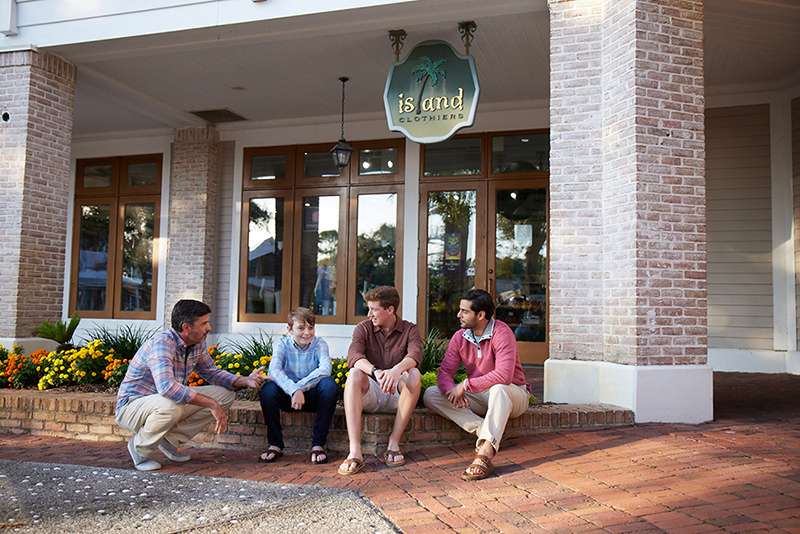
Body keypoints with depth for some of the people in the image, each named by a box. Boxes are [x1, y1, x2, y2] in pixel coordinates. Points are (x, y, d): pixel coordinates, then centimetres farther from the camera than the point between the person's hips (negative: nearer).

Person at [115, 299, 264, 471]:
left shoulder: (197, 343, -3)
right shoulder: (162, 343, -29)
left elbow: (211, 372, 11)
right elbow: (167, 387, -43)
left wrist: (245, 381, -6)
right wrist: (212, 404, -40)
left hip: (170, 401, 8)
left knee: (224, 394, -4)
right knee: (170, 406, -40)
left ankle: (170, 439, 3)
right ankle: (139, 446, -8)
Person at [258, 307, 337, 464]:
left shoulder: (319, 344, -6)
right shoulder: (282, 344, -6)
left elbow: (325, 369, -26)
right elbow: (274, 370, -25)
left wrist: (299, 387, -34)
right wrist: (294, 390, -41)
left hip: (312, 397, 0)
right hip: (287, 395, 0)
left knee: (330, 385, -30)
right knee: (268, 388, -29)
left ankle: (318, 444, -21)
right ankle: (275, 444, -13)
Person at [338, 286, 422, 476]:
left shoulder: (409, 330, 2)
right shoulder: (363, 328, 3)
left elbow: (414, 354, -21)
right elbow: (354, 356, -18)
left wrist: (397, 370, -43)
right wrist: (376, 372, -39)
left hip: (398, 394, 0)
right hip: (371, 393, 0)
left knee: (414, 374, -29)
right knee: (355, 374, -29)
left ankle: (394, 443, -25)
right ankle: (355, 451, -40)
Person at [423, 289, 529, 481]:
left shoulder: (502, 333, -20)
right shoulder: (460, 337, -1)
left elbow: (503, 375, -31)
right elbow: (445, 372, -4)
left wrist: (466, 385, -28)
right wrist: (452, 390, -28)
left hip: (509, 394, -6)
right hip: (478, 397, 6)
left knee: (498, 389, -42)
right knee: (430, 395, -12)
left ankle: (484, 455, -47)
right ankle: (485, 432, -23)